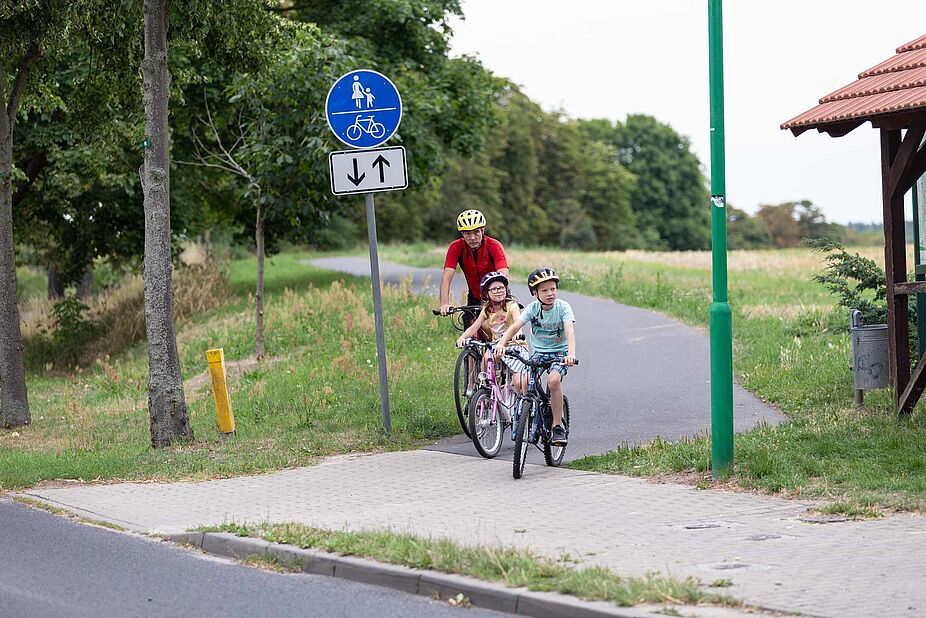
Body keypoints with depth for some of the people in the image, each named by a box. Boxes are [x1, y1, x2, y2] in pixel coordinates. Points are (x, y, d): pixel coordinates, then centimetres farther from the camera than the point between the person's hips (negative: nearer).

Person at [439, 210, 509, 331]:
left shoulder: (494, 246, -22)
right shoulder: (456, 247, -17)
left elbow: (503, 277, -34)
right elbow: (446, 278, -24)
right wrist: (444, 304, -40)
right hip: (475, 298, 2)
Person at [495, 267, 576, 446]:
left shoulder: (563, 307, -14)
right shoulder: (532, 308, -8)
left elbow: (570, 331, -28)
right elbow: (515, 326, -20)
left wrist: (571, 353, -46)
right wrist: (501, 343, -38)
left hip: (559, 352, -3)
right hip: (538, 352, 3)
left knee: (553, 380, -31)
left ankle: (558, 426, -17)